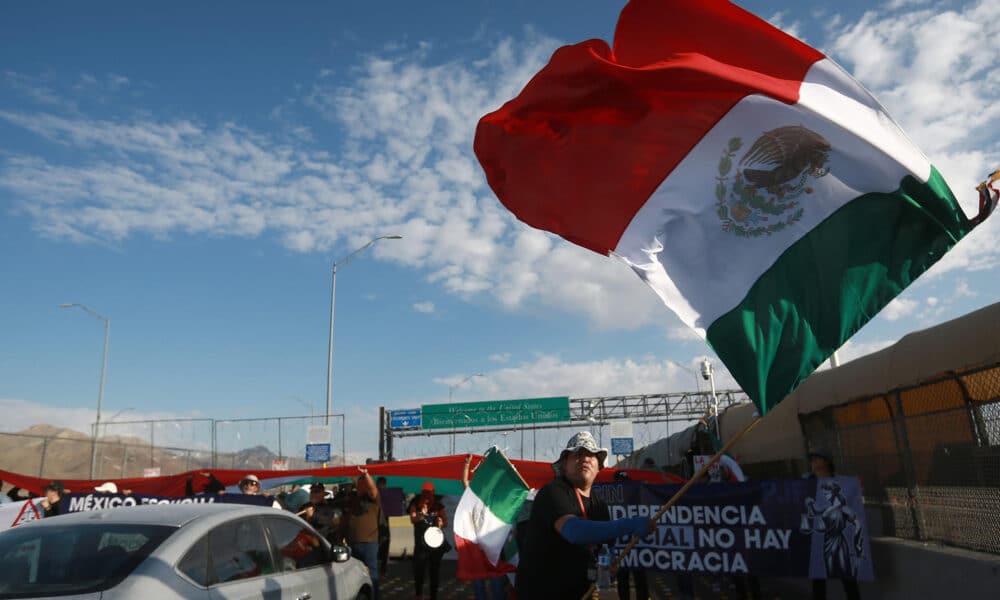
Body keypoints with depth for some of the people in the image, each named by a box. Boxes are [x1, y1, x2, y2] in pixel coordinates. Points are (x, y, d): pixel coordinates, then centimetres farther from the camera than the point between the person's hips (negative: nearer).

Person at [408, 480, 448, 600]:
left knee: (435, 570, 6)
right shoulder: (416, 504, -1)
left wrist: (441, 524, -19)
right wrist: (421, 515, -36)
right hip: (421, 543, -1)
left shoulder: (438, 505, 3)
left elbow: (446, 522, 4)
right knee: (419, 569, -8)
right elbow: (412, 519, -15)